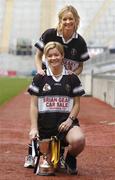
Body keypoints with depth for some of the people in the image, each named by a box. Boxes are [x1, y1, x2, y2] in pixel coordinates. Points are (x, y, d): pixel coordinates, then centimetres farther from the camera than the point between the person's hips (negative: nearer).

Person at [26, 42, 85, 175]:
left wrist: (70, 120, -9)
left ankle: (70, 158, 2)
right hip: (45, 123, 1)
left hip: (66, 120, -1)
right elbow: (34, 105, 4)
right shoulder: (39, 78, 5)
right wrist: (34, 127, -5)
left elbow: (77, 104, 8)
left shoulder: (72, 78, 7)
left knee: (79, 140, -33)